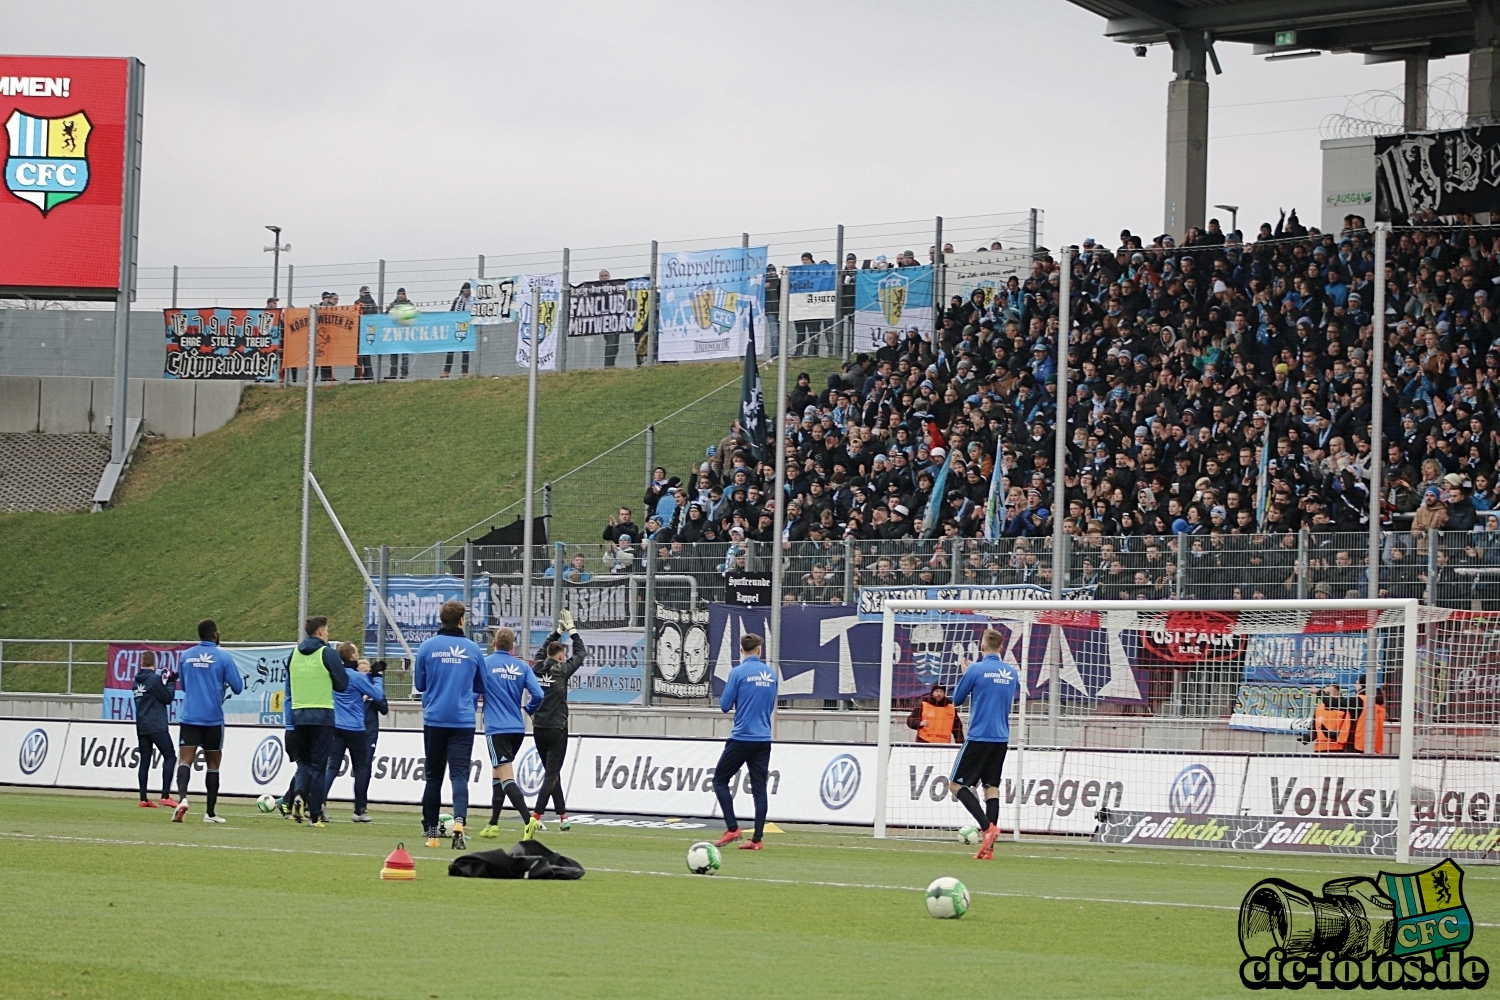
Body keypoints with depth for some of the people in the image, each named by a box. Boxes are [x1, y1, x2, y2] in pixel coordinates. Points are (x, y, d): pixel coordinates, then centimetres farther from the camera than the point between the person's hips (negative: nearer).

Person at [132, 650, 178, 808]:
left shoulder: (138, 681, 11)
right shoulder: (155, 679, -11)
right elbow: (168, 698, -8)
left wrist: (166, 681, 12)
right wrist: (171, 683, 6)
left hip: (141, 727, 7)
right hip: (157, 726, -7)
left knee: (145, 761, 8)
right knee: (169, 757, -4)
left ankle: (143, 799, 5)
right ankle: (165, 796, -14)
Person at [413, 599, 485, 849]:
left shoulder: (427, 647, 0)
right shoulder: (473, 649, 1)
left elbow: (419, 684, 10)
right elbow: (480, 685, 14)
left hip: (434, 721, 1)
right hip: (463, 722, -1)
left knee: (433, 777, 11)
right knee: (459, 775, -6)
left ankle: (430, 832, 13)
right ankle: (459, 821, -29)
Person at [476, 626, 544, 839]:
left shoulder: (485, 664, -4)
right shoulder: (522, 667, 5)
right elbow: (537, 695, -2)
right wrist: (529, 710, 19)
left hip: (496, 729, -5)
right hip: (517, 729, 5)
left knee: (506, 778, -11)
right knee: (498, 776, 21)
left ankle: (528, 820, -29)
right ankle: (493, 824, 26)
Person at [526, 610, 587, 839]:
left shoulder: (538, 668, 3)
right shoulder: (560, 670, -9)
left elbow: (543, 650, 26)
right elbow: (581, 653, 5)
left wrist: (558, 631, 30)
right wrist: (571, 629, 15)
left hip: (538, 728, 6)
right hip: (556, 729, -6)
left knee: (552, 772, 19)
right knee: (552, 774, -7)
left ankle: (562, 816, 31)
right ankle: (535, 816, -24)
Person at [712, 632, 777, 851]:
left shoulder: (738, 672, -10)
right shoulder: (771, 674, 6)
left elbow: (725, 706, -7)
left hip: (741, 738, -5)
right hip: (763, 739, 5)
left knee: (720, 780, 8)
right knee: (759, 788, 6)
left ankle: (732, 828, -4)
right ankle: (757, 839, 2)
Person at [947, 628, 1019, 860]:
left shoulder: (976, 670, -9)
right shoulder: (1012, 673, 5)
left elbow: (956, 700, 1)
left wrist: (966, 675, 17)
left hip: (978, 737, -5)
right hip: (1001, 739, 5)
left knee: (956, 784, 3)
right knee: (992, 787, 7)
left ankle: (987, 826, -15)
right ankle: (989, 847, 0)